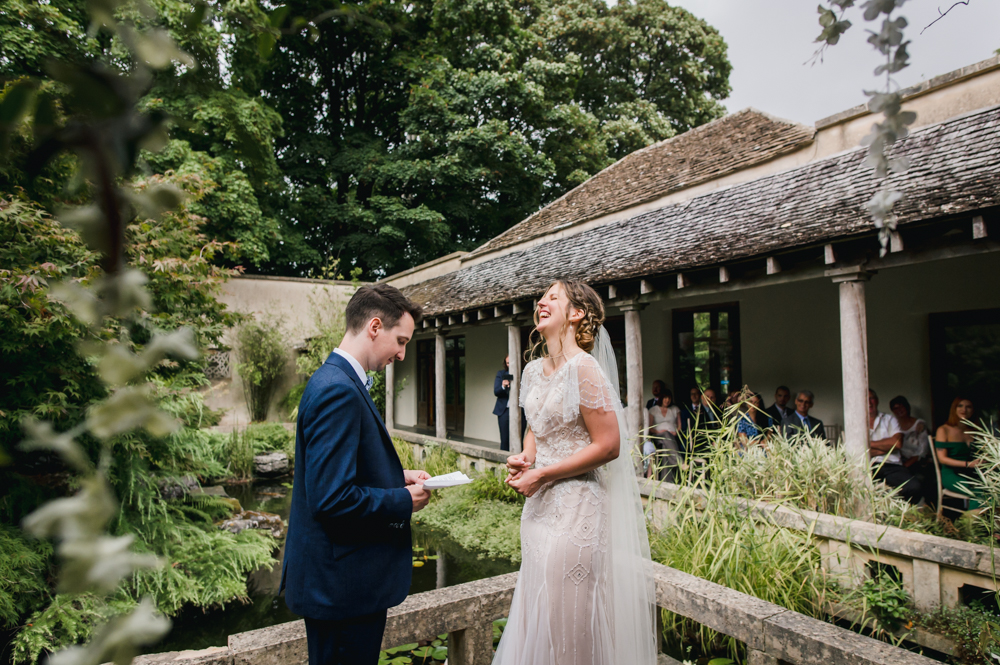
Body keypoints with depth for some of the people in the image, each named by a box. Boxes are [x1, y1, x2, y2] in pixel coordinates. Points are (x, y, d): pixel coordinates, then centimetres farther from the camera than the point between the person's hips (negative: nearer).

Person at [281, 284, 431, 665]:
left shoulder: (336, 381, 9)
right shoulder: (338, 391, -24)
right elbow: (332, 498, -28)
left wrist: (396, 478, 6)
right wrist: (404, 502, -15)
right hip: (343, 586, -10)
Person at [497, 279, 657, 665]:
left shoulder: (584, 369, -16)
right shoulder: (533, 370, 8)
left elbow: (608, 446, -18)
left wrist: (542, 475, -15)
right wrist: (524, 458, 1)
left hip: (575, 504, -8)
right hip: (539, 504, 8)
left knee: (568, 617, 5)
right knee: (534, 608, 18)